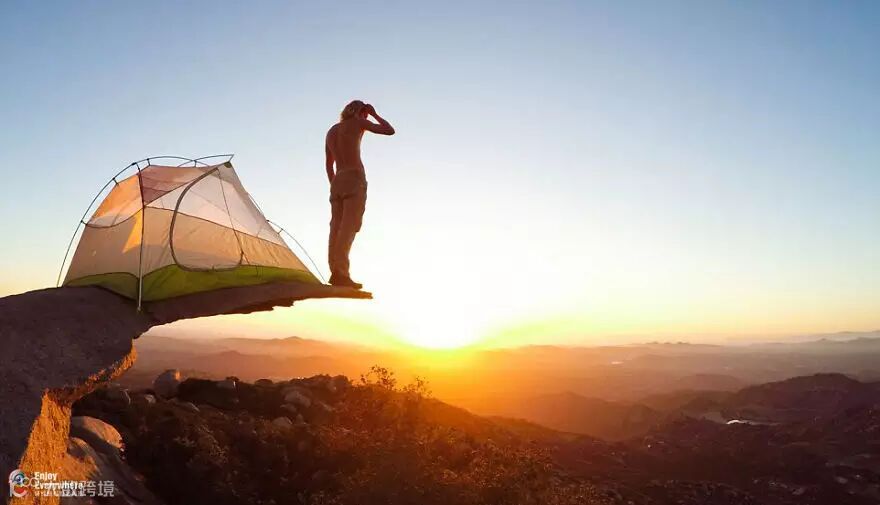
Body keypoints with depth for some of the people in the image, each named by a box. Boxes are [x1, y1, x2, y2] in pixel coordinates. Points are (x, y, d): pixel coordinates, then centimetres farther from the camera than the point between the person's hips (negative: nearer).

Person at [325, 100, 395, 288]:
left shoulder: (331, 130, 23)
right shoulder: (357, 122, 4)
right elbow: (390, 130, 6)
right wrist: (374, 114, 18)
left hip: (337, 181, 7)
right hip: (354, 179, -7)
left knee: (336, 227, 2)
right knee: (350, 226, -16)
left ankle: (335, 272, -3)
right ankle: (340, 272, -27)